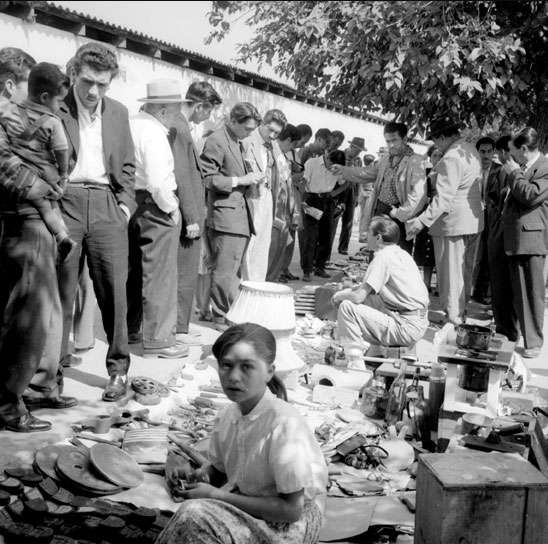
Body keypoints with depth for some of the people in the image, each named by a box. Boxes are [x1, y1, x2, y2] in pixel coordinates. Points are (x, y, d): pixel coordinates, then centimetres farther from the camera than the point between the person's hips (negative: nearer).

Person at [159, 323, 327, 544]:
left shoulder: (284, 422, -25)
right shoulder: (226, 417, -4)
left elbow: (291, 509, -21)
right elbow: (218, 469, 16)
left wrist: (217, 495, -19)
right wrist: (197, 475, -8)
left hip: (290, 524, -6)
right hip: (249, 506, 6)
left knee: (194, 514, -24)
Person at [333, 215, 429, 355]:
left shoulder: (383, 256, -14)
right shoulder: (401, 254, 13)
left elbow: (358, 297, -15)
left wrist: (340, 296, 5)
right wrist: (347, 291, 14)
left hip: (407, 328, -9)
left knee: (347, 307, -11)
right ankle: (374, 351, 17)